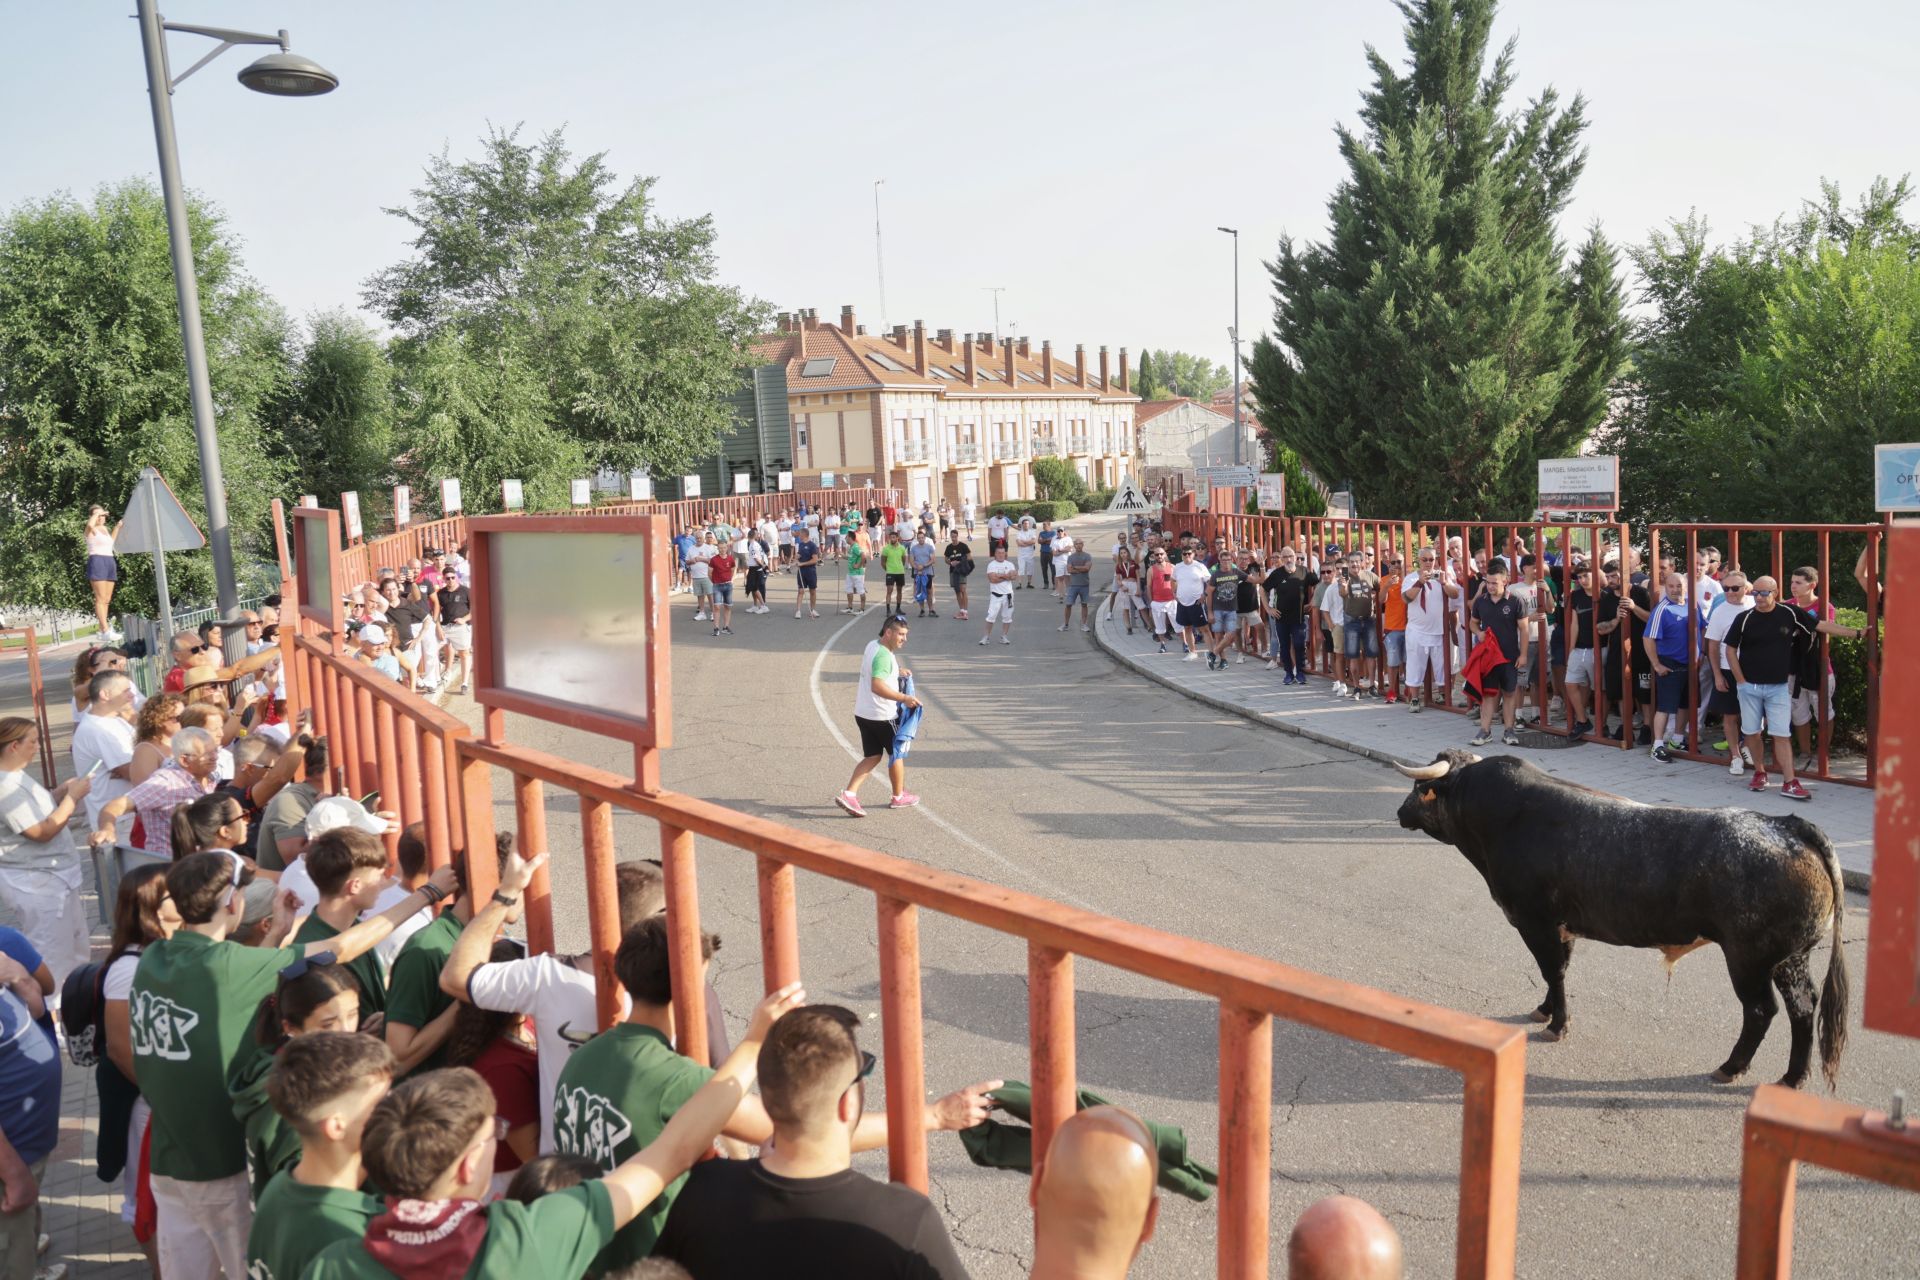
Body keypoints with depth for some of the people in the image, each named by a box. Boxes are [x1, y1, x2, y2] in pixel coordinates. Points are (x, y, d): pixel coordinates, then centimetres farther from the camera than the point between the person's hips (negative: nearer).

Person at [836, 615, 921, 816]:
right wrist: (904, 698, -37)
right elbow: (877, 686, -35)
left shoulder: (872, 645, 7)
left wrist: (897, 671, 22)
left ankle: (848, 794, -3)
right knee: (897, 754, 12)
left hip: (863, 714, 8)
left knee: (872, 756, 11)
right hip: (881, 716, -8)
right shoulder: (884, 656, -23)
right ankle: (899, 797, 28)